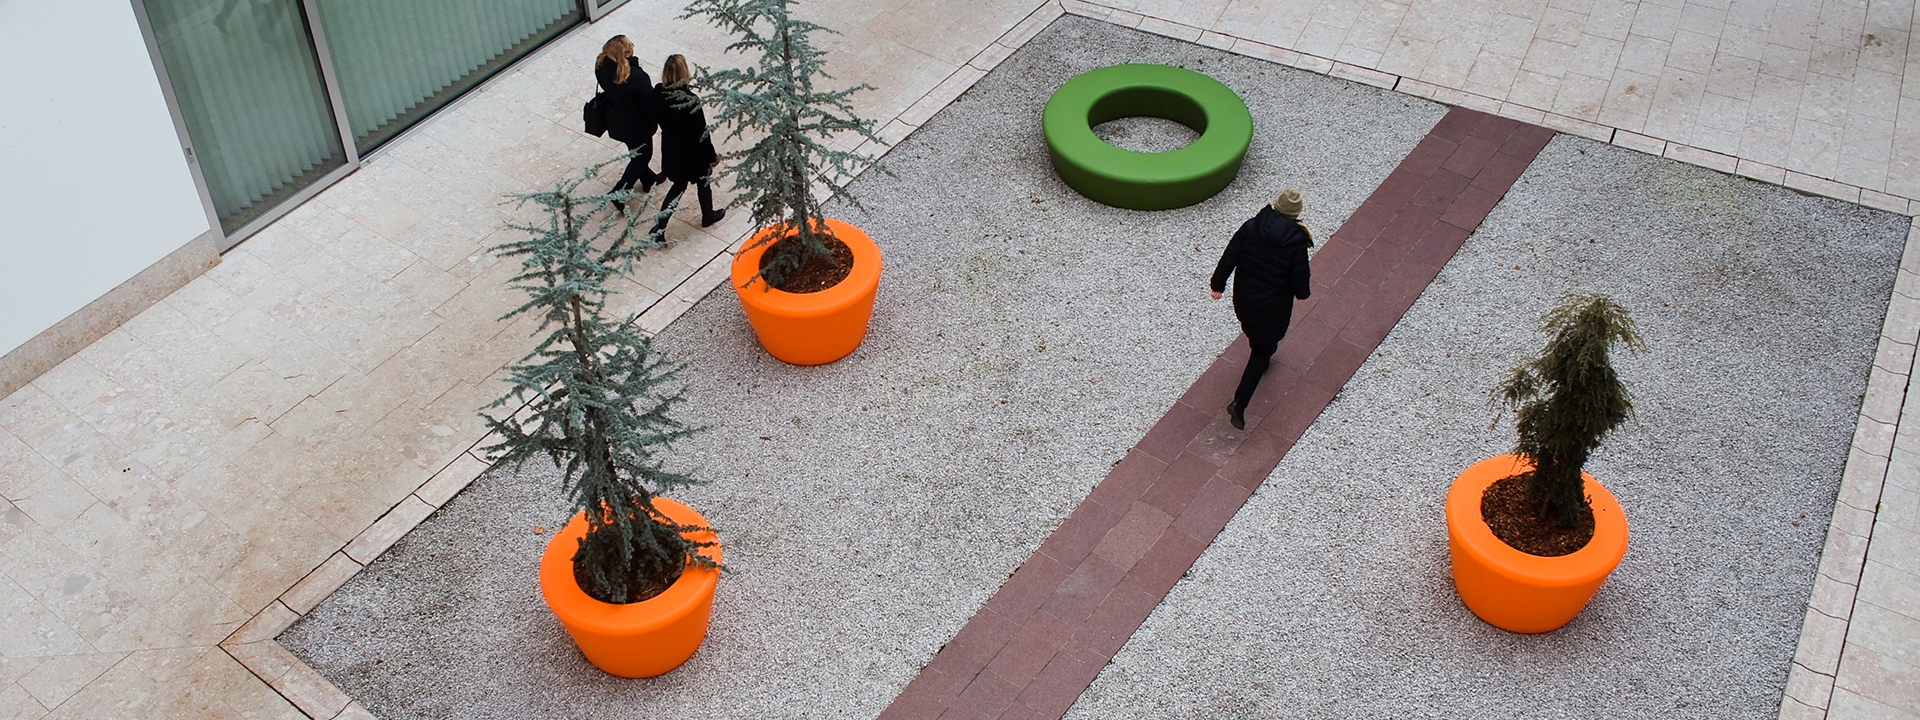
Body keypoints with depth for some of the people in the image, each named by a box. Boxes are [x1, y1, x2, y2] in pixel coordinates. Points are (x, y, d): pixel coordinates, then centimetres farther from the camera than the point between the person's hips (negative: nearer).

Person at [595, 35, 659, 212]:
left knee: (637, 152, 29)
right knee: (643, 155, 19)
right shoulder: (636, 77, -38)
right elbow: (652, 103, -25)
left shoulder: (601, 67, -21)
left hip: (615, 122, 6)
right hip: (637, 125, -6)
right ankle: (619, 193, 17)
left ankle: (648, 179, 52)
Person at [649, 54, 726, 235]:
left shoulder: (659, 93, -15)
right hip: (692, 151, -5)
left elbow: (659, 119, 2)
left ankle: (659, 225, 17)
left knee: (679, 185, 23)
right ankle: (708, 215, 46)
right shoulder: (690, 100, -32)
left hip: (671, 149, 5)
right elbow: (701, 132, -23)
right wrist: (711, 156, -11)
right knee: (703, 181, 23)